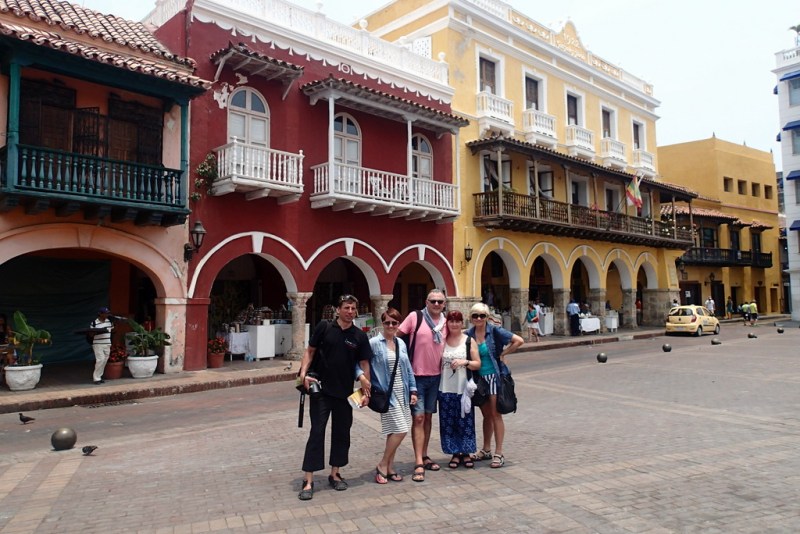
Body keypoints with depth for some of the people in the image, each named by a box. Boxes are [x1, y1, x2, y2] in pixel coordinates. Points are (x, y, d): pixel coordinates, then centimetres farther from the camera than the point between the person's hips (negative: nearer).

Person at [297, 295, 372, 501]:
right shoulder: (324, 327, -4)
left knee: (341, 433, 11)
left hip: (345, 392, 3)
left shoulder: (360, 336, 0)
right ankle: (308, 481, 5)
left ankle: (335, 474, 29)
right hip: (321, 390, -2)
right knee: (317, 432, -2)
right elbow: (310, 351, 1)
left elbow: (364, 364, 2)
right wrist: (304, 373, -13)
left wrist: (366, 390, -3)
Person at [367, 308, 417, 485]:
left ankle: (389, 467, 24)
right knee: (400, 430, -10)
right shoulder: (374, 343, -8)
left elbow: (408, 368, 14)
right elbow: (359, 363, -6)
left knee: (394, 431, 10)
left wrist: (413, 390, 11)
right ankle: (383, 465, 8)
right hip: (386, 393, -6)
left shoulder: (401, 343, 10)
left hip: (402, 393, 6)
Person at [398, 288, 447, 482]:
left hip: (436, 376, 5)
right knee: (418, 418, -5)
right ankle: (419, 464, -1)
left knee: (428, 417, 14)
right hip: (416, 376, -5)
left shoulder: (445, 323, 5)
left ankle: (424, 457, 26)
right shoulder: (415, 317, -10)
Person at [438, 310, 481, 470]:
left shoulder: (469, 341, 2)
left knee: (465, 422, 4)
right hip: (446, 389, 2)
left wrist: (465, 362, -14)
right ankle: (455, 453, 18)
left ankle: (466, 453, 19)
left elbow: (478, 364, 1)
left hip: (463, 388, -1)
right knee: (448, 422, 5)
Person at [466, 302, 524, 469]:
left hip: (494, 377, -4)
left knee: (495, 415, 1)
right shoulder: (469, 335, 0)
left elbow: (518, 340, -13)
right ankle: (486, 450, 27)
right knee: (486, 415, 16)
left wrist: (503, 354, -9)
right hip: (479, 378, 4)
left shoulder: (494, 331, -11)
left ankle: (499, 453, 10)